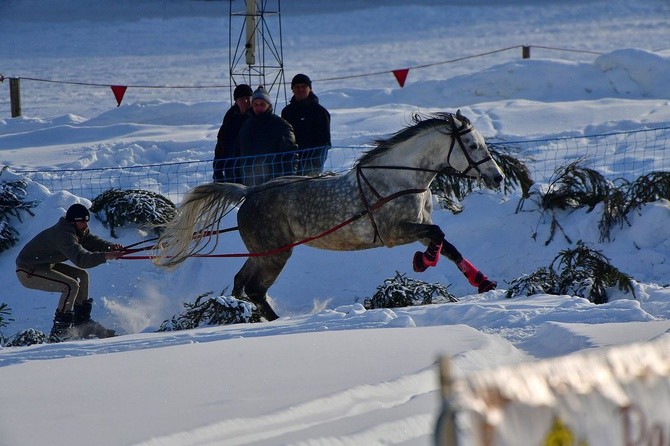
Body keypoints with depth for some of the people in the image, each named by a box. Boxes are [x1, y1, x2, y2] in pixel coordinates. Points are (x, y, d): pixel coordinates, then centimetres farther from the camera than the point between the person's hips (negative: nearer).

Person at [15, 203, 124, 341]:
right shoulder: (64, 235, -31)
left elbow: (93, 242, -3)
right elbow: (80, 258, -43)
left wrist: (111, 247, -24)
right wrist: (106, 256, -53)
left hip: (46, 265, 11)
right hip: (28, 272, -11)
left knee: (82, 275, 11)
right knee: (71, 285, -22)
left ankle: (82, 322, 15)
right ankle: (59, 331, -16)